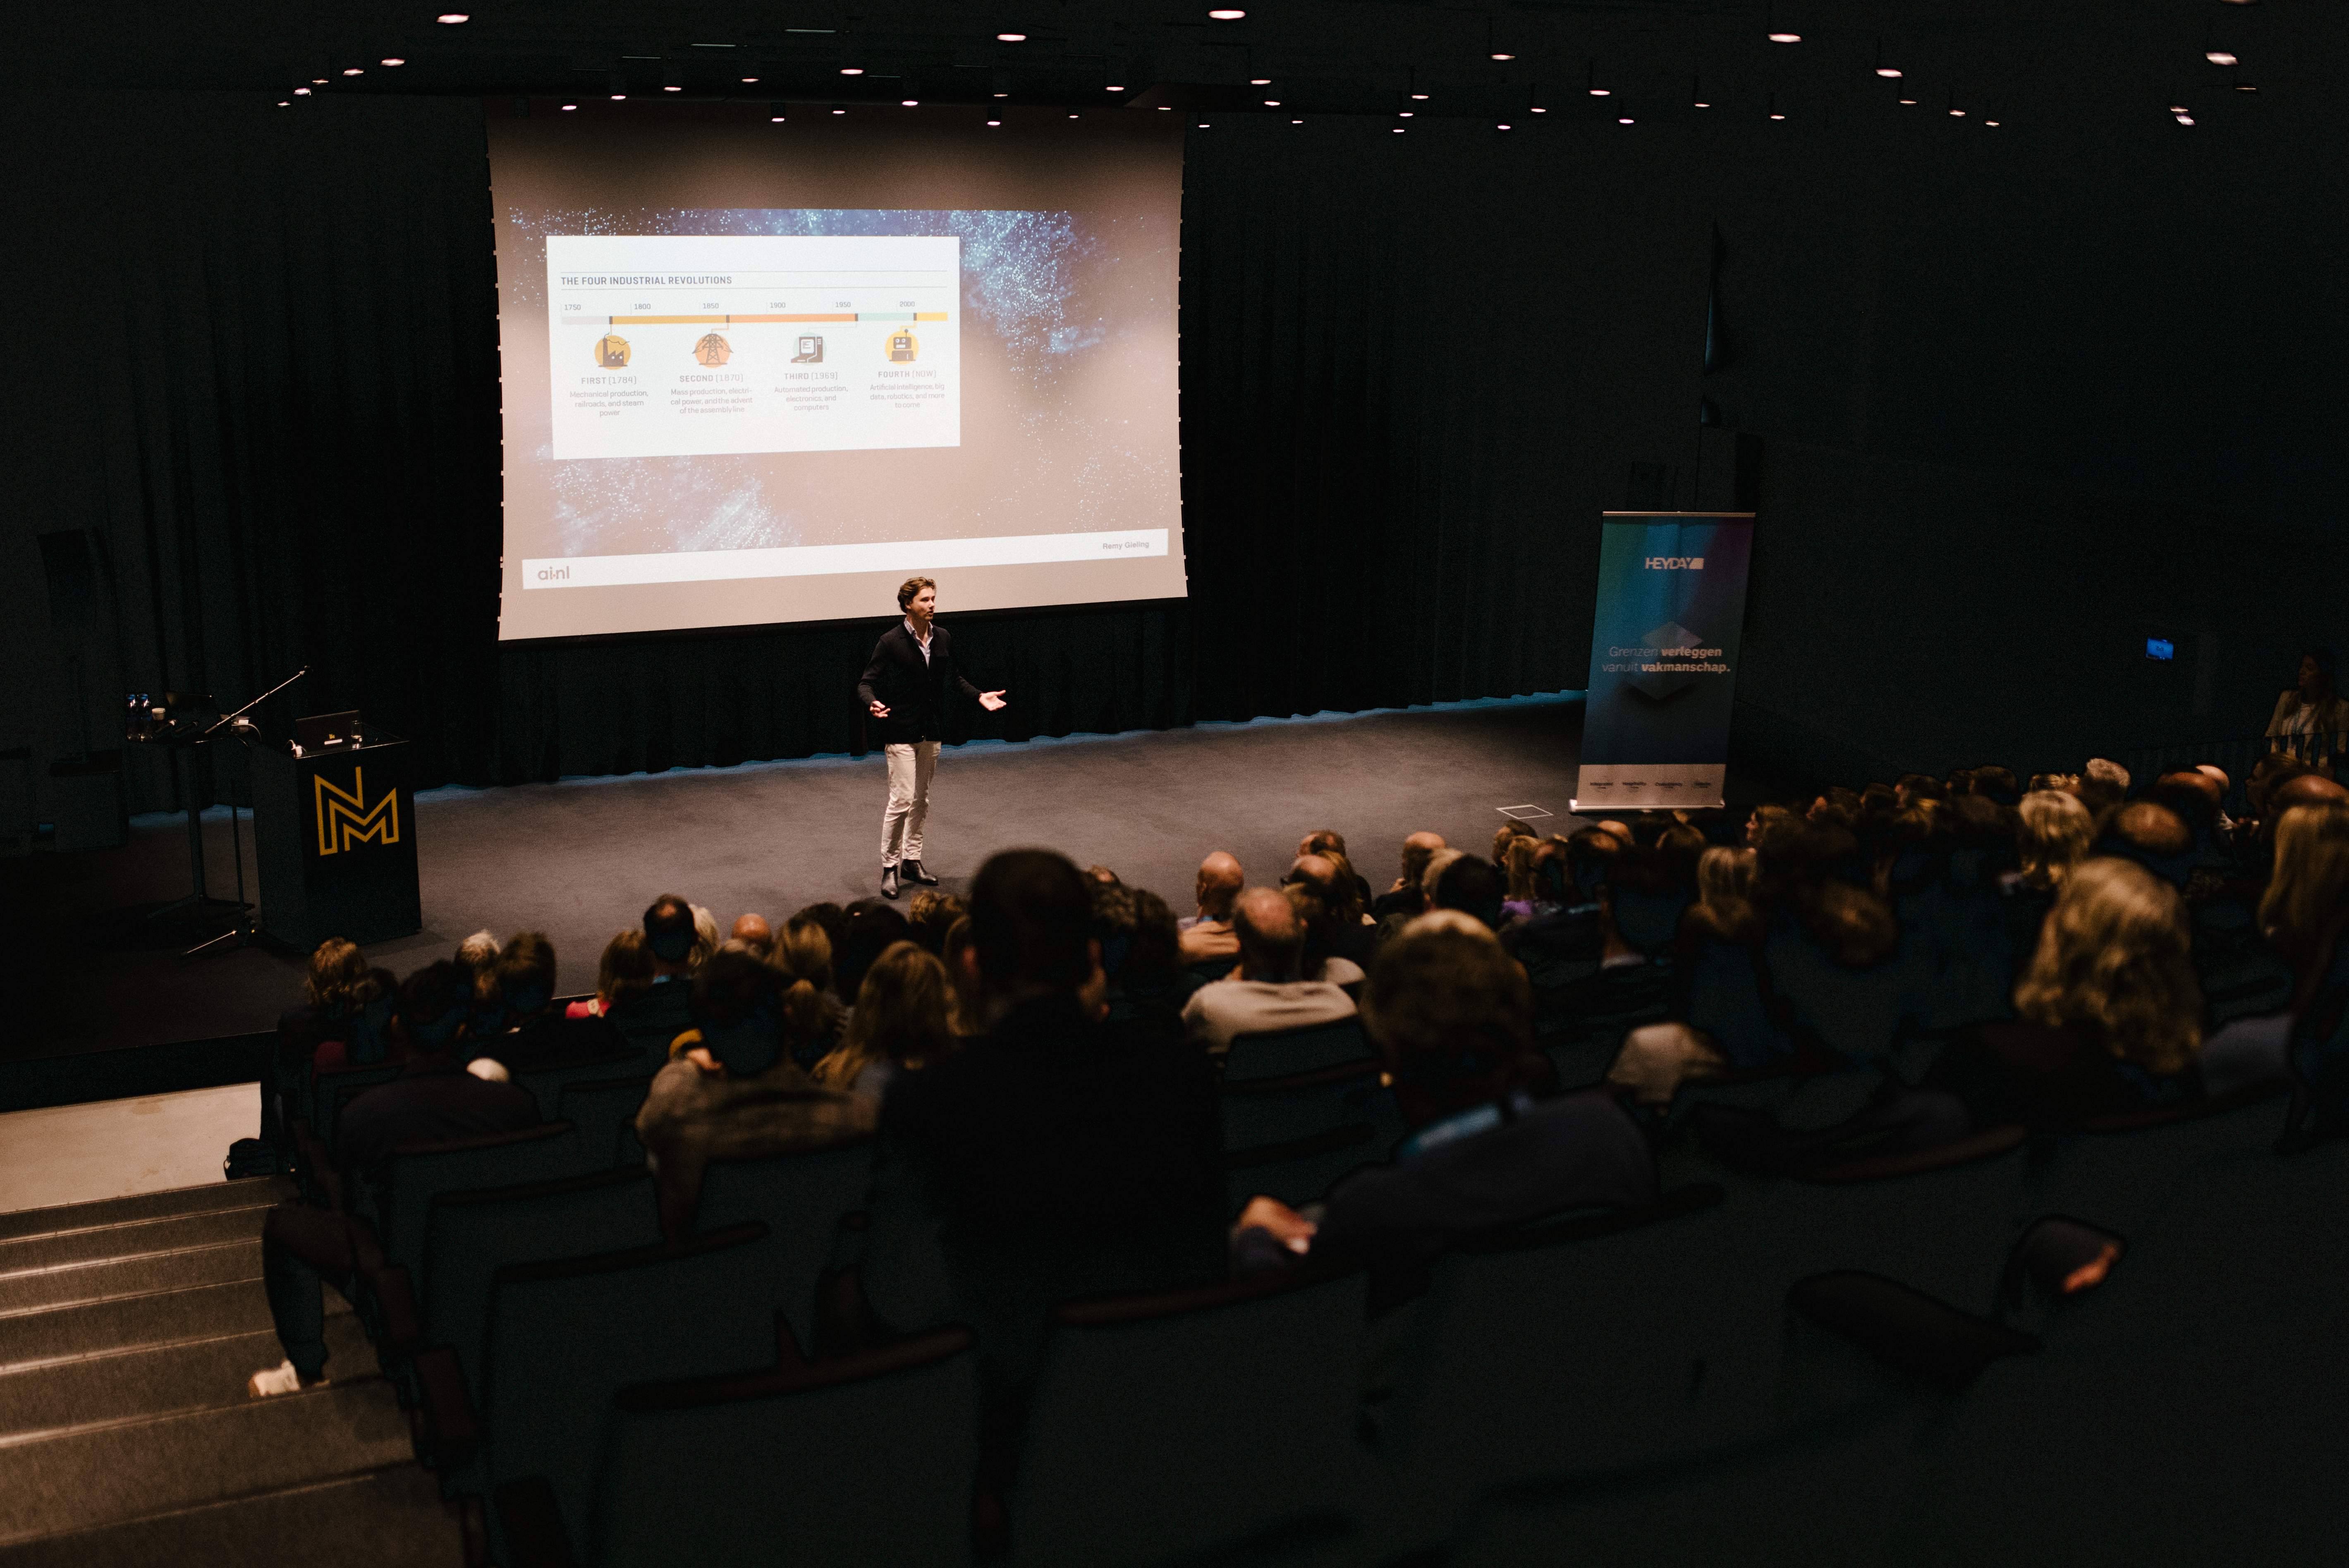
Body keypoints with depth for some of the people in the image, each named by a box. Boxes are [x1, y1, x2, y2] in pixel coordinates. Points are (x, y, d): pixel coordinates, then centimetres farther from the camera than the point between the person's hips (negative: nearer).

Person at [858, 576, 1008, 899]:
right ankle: (889, 867, 2)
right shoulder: (890, 642, -12)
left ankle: (911, 860, 24)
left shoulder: (943, 639, 4)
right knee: (901, 801, -9)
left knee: (921, 801, 13)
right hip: (901, 733, -6)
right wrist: (873, 703, -31)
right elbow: (867, 683, -11)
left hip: (931, 732, 6)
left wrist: (980, 696, 5)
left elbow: (953, 678, 17)